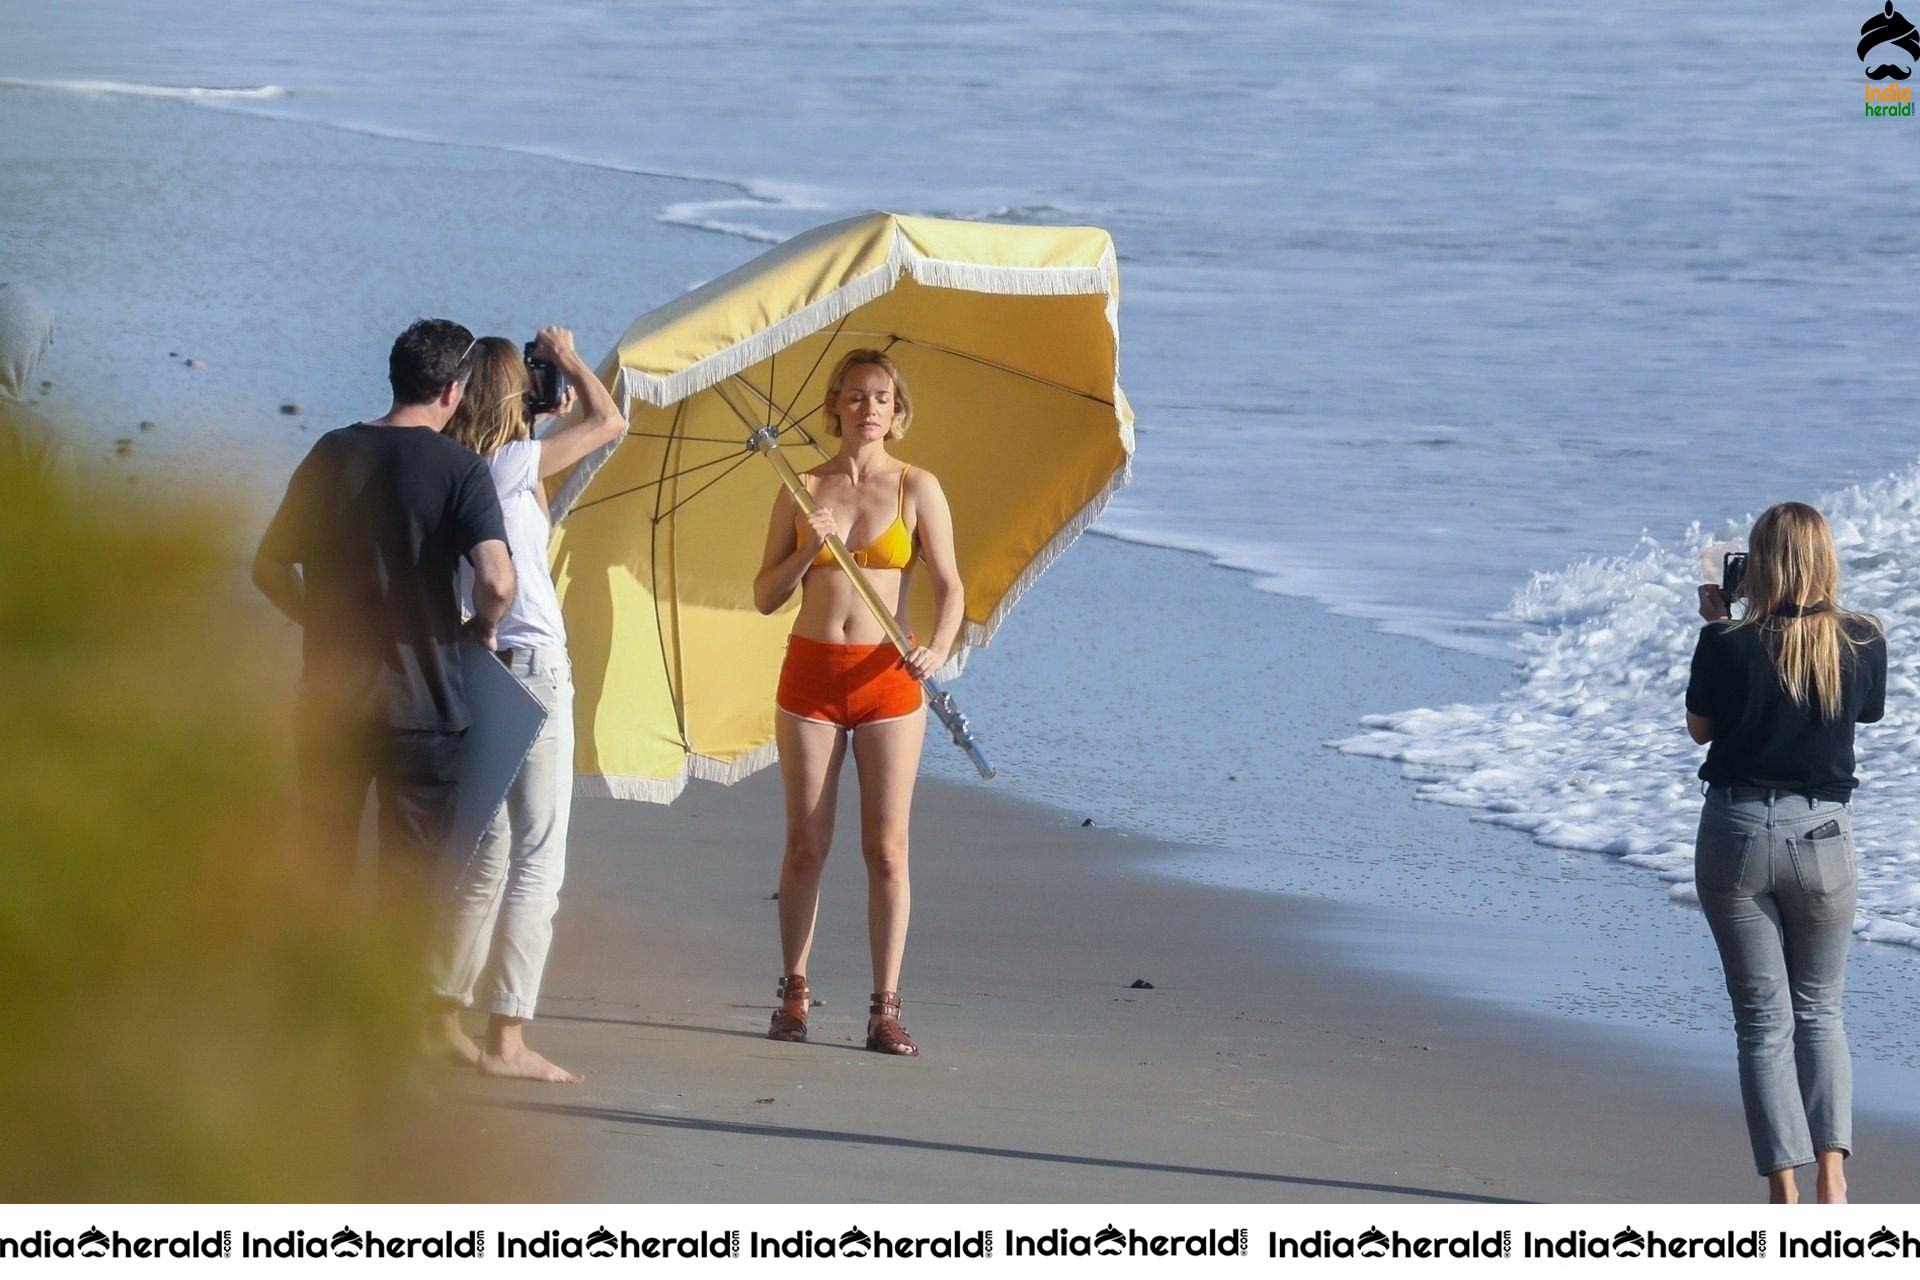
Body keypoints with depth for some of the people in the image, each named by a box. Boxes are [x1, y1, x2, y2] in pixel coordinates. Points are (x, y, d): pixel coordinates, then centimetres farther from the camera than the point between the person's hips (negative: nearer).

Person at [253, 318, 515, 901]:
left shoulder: (333, 453, 3)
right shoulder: (460, 469, -9)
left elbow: (270, 569, 7)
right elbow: (496, 582, -22)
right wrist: (482, 628, -1)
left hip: (329, 699, 4)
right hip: (421, 701, -3)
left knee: (321, 870, 17)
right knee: (410, 881, 6)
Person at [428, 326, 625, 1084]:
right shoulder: (509, 465, -10)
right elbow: (609, 422, -3)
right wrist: (568, 361, 11)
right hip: (530, 667, -8)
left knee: (486, 861, 17)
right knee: (537, 864, -5)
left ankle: (444, 1019, 21)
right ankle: (506, 1040, -9)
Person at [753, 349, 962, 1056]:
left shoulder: (916, 488, 3)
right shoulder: (803, 489, 7)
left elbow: (949, 584, -1)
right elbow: (766, 596, 8)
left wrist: (938, 649, -20)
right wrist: (808, 549, -10)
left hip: (887, 677, -1)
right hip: (810, 672, 1)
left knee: (887, 848, -3)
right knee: (806, 844, 4)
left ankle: (886, 1009, -1)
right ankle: (794, 991, 19)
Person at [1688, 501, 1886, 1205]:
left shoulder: (1730, 645, -13)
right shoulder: (1863, 643, -6)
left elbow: (1699, 726, 2)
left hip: (1737, 830, -2)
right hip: (1822, 831, 2)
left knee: (1763, 1020, 5)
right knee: (1820, 1013, 15)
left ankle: (1785, 1192, -2)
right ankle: (1832, 1176, -2)